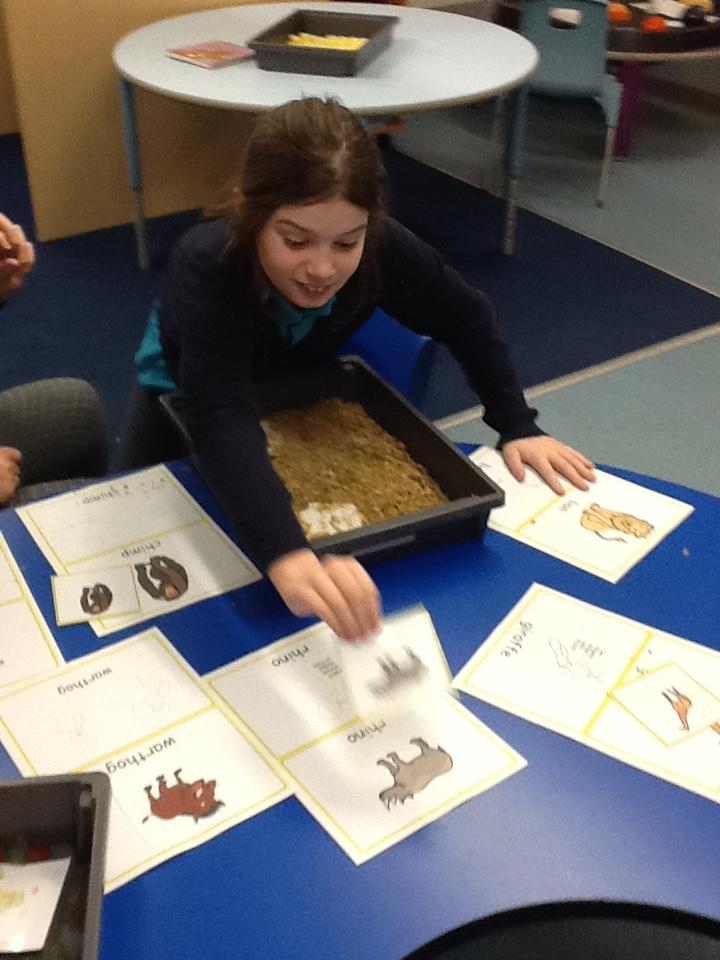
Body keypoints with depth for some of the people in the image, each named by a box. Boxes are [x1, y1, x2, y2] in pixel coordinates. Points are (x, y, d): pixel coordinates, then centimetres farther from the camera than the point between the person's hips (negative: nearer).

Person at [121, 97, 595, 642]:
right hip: (187, 403, -2)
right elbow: (223, 422, -59)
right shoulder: (207, 267, -46)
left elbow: (468, 322, -14)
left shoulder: (383, 249, -34)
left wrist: (517, 427, -24)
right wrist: (286, 555, -75)